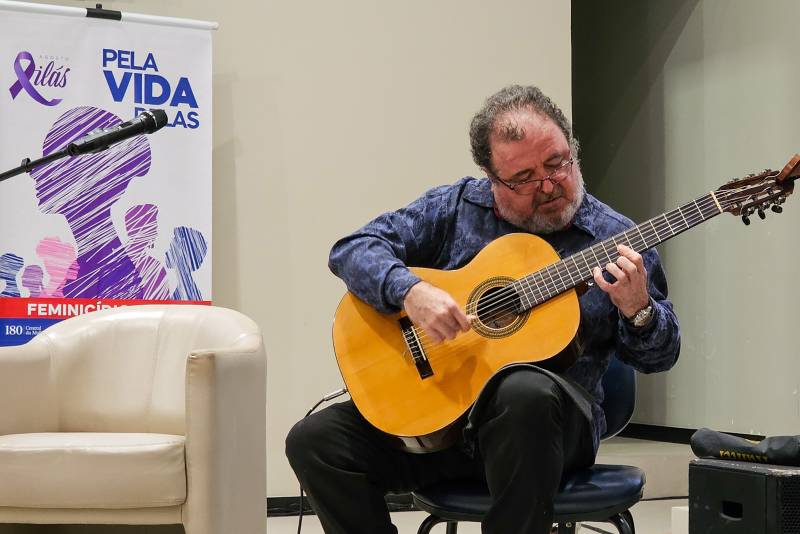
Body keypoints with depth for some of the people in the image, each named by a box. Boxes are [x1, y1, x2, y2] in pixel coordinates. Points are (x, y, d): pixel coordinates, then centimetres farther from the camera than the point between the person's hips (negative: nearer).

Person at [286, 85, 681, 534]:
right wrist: (410, 291, -20)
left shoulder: (614, 238, 2)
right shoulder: (455, 207, 7)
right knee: (314, 440, -16)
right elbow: (352, 250, 0)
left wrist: (637, 310, -18)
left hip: (553, 422, -2)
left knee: (526, 390, -38)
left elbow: (660, 357, 5)